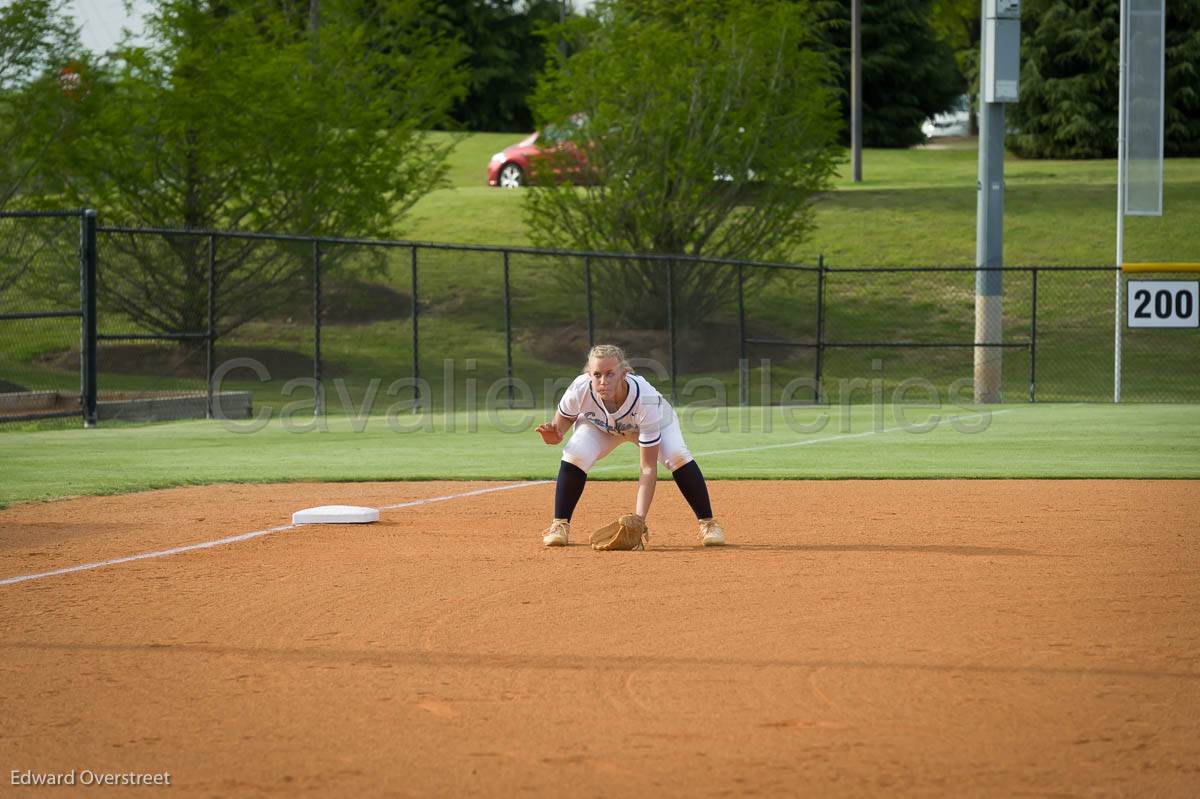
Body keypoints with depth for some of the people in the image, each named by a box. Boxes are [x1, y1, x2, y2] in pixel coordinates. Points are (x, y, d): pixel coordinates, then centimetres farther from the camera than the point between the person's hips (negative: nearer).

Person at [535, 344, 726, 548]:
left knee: (677, 456, -29)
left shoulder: (646, 399, -43)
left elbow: (648, 468, -41)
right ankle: (560, 525, -7)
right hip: (600, 426, 2)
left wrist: (639, 517, -48)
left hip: (656, 422, -2)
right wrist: (555, 434, -34)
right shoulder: (580, 390, -37)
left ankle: (707, 523, -11)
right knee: (574, 456, -27)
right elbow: (566, 416, -10)